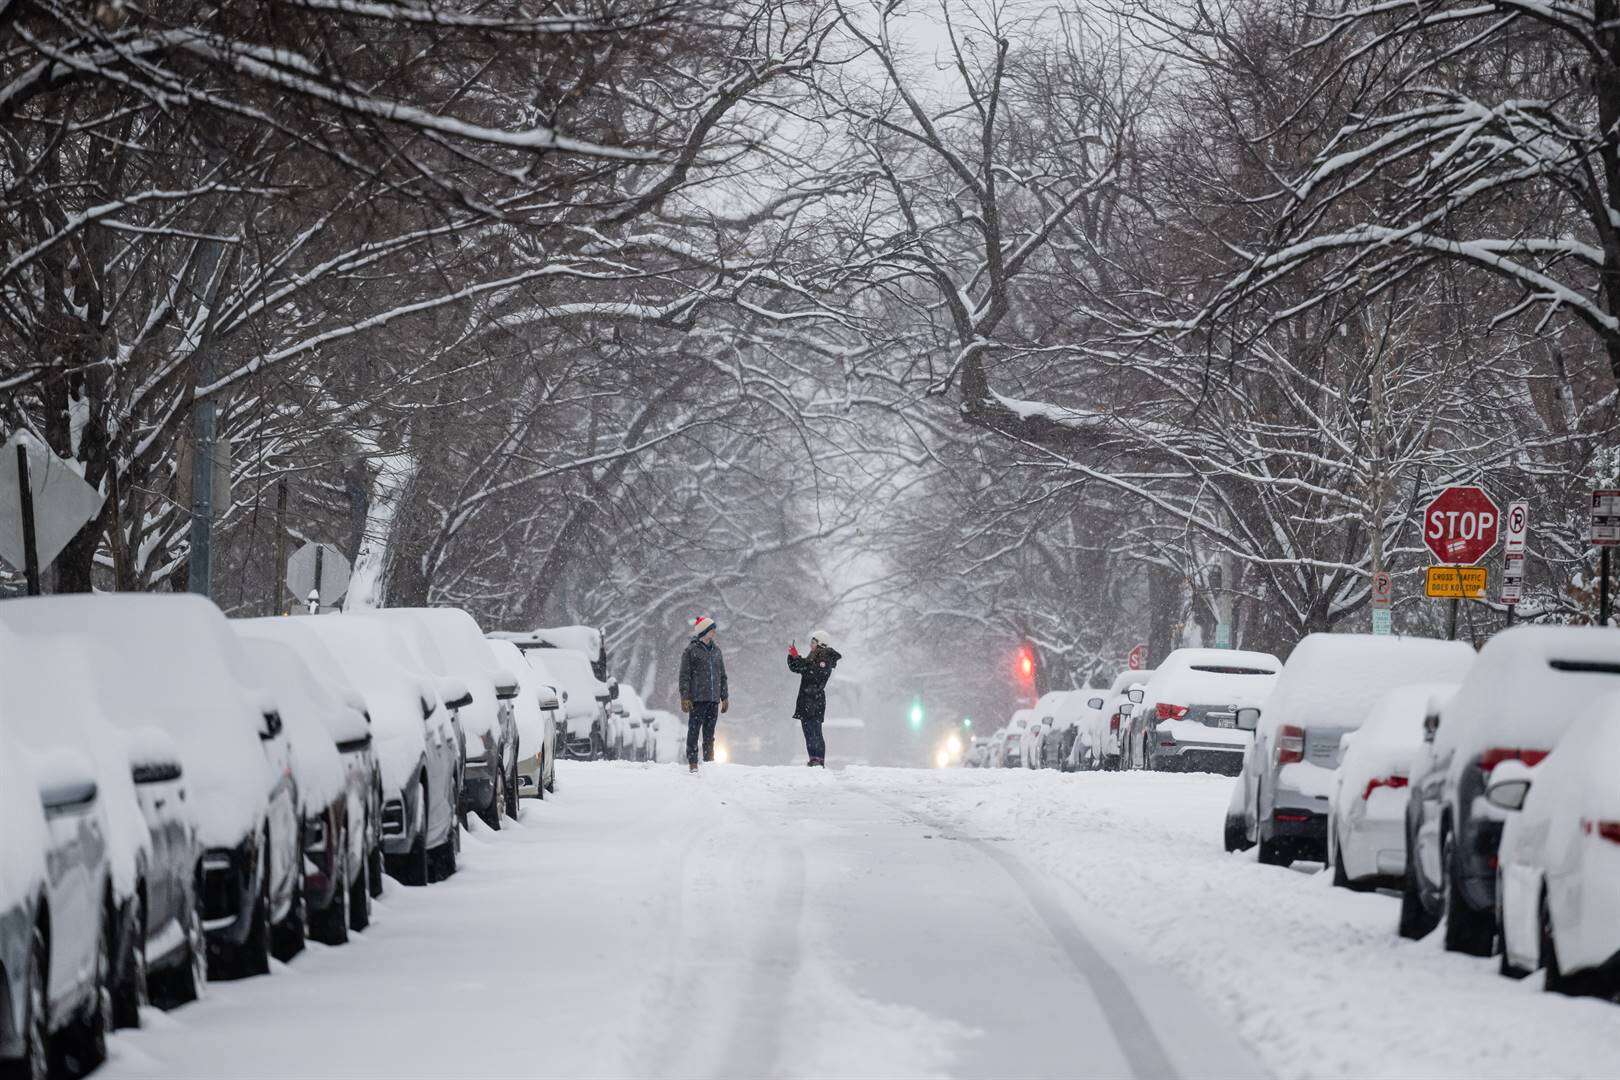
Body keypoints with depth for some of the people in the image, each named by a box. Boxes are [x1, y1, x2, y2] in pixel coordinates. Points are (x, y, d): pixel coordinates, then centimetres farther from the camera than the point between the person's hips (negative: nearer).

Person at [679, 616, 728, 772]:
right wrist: (685, 697, -13)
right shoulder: (691, 650, -4)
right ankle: (692, 763, -4)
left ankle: (709, 761, 14)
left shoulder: (716, 650, 15)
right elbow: (684, 675, -6)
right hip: (697, 699, -6)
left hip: (713, 699, 6)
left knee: (710, 733, 9)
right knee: (694, 731, -5)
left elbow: (722, 675, 21)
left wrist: (725, 697, 18)